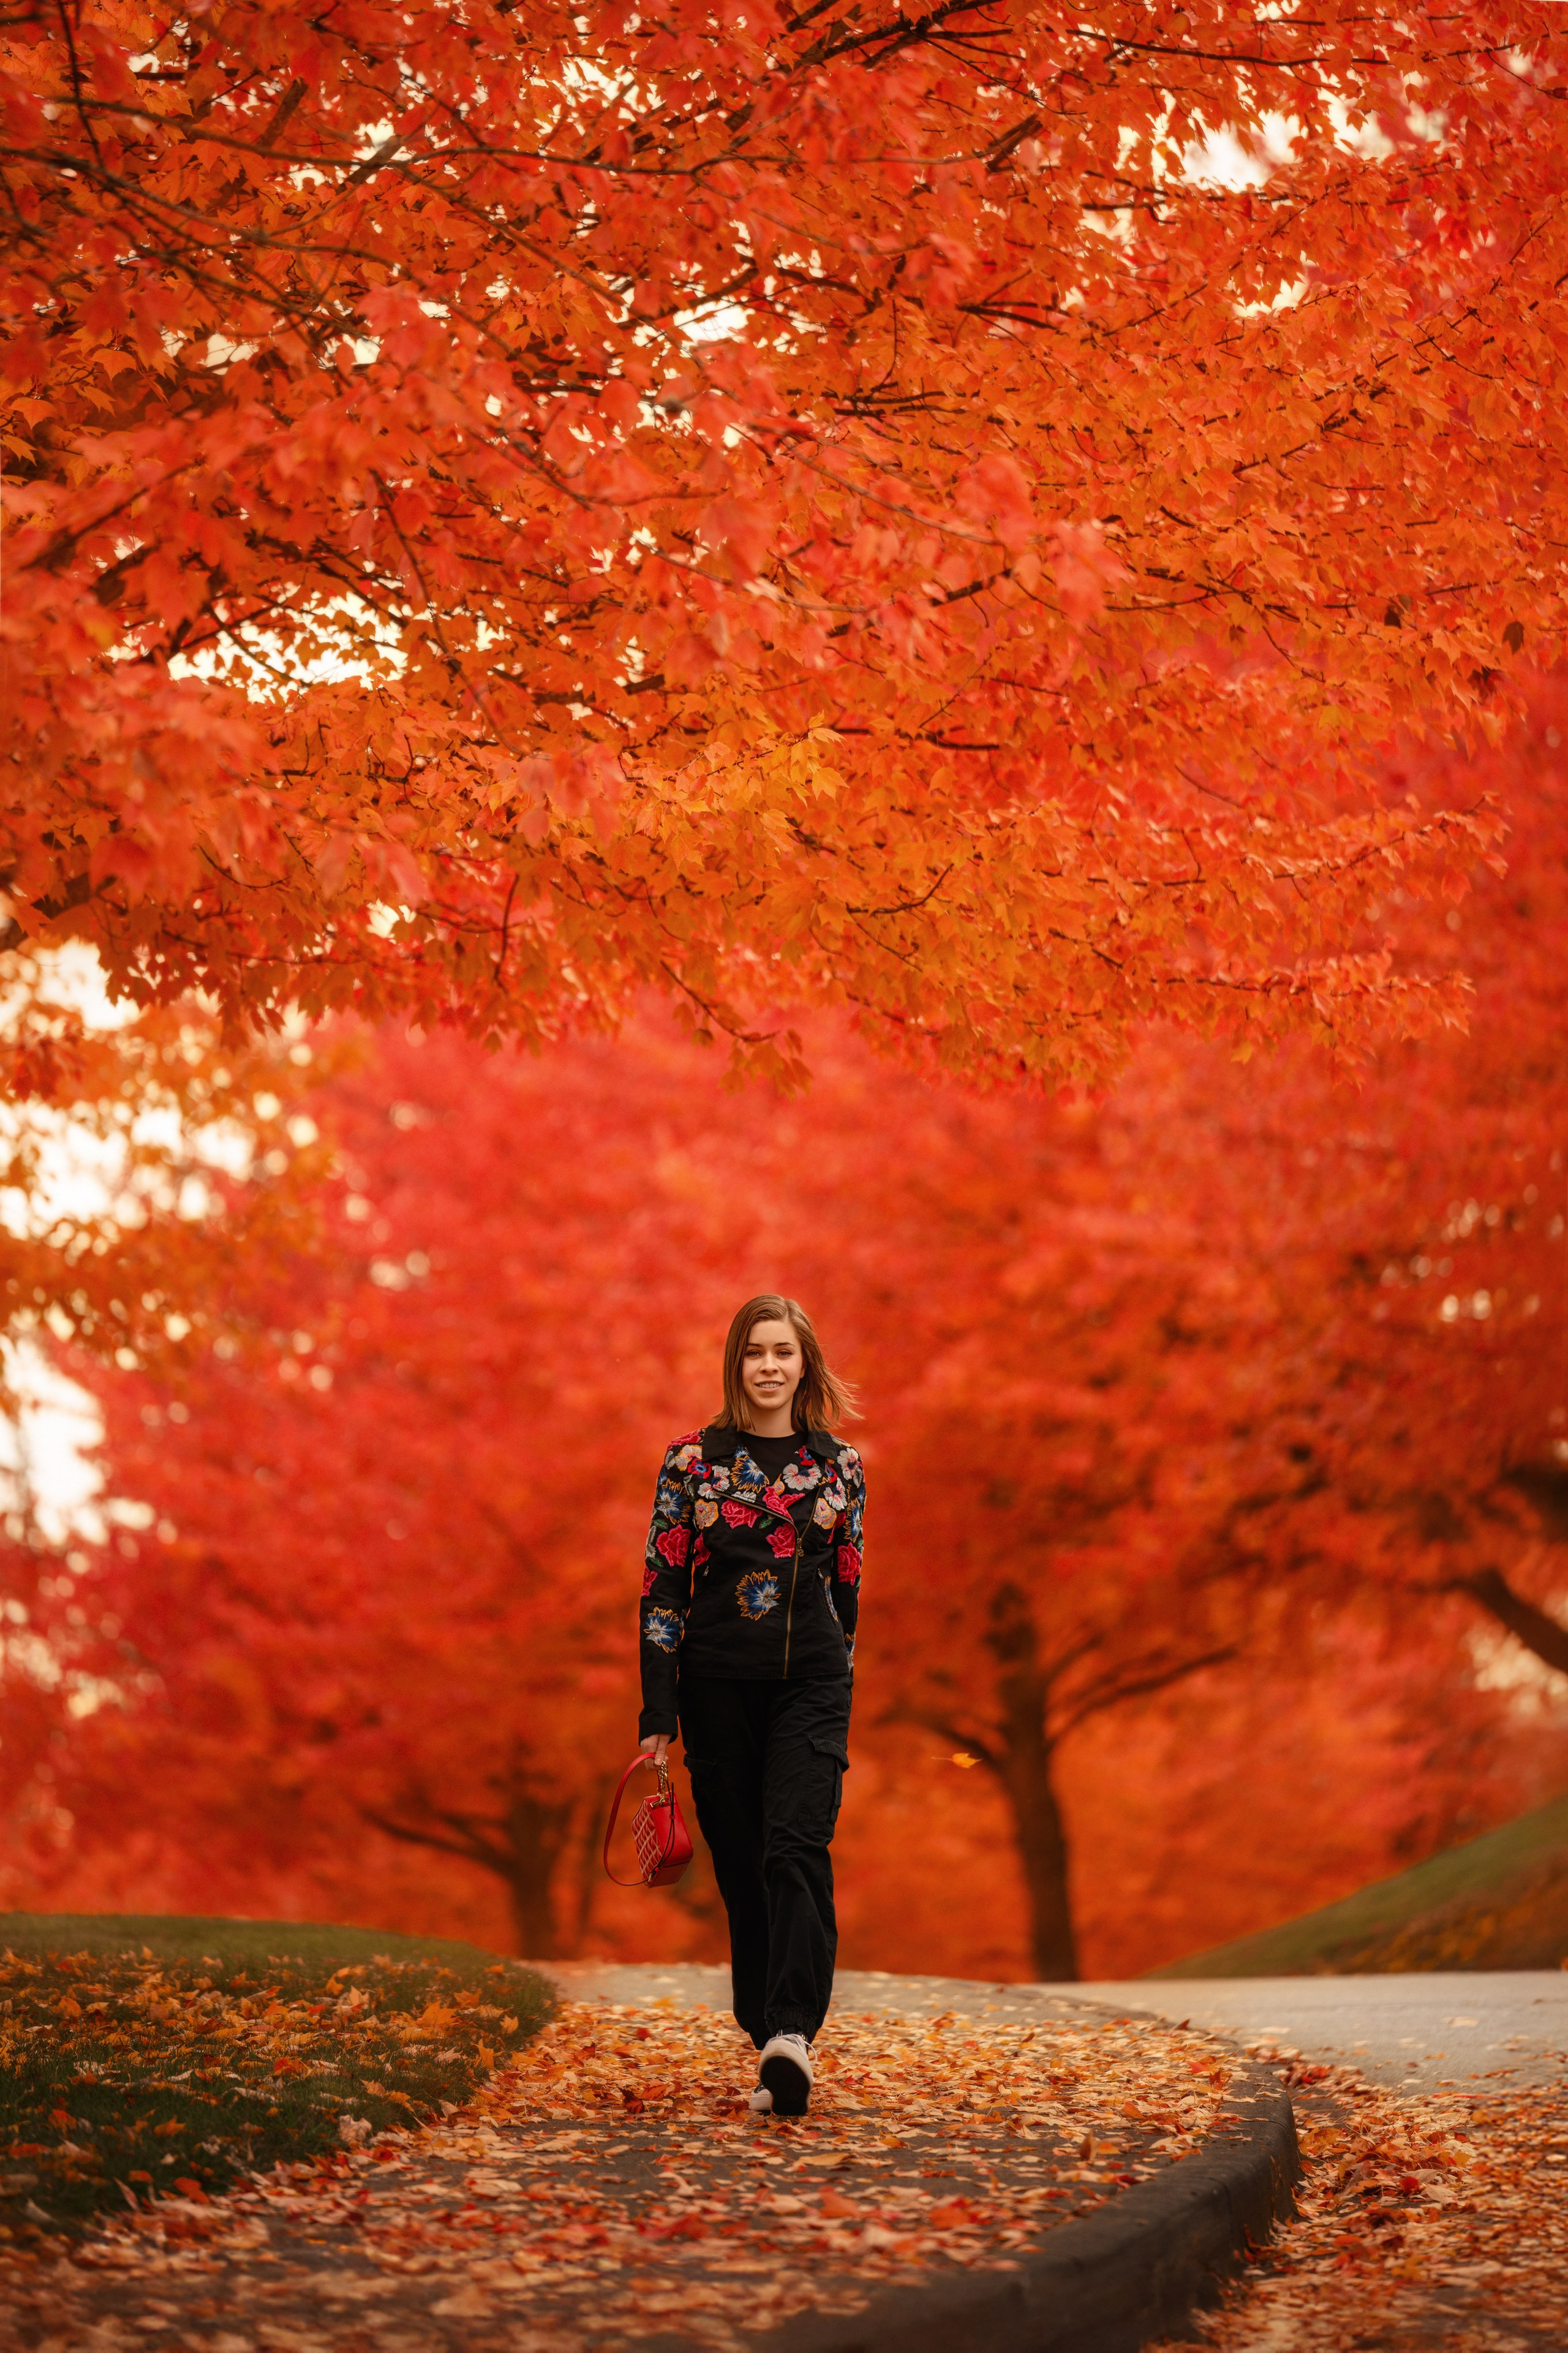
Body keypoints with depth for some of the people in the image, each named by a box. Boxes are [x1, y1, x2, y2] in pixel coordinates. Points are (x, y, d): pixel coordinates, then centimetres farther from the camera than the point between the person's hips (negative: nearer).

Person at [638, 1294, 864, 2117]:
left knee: (797, 1850, -16)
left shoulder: (840, 1467, 6)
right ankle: (774, 2046, 13)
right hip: (717, 1686, 1)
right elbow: (662, 1588, 1)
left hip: (810, 1685, 0)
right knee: (741, 1864, 4)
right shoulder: (692, 1460, 2)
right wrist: (658, 1716, -3)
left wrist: (834, 1684, 16)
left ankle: (790, 2034, -27)